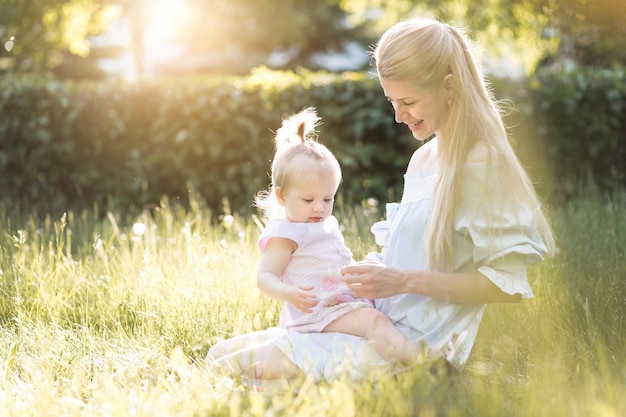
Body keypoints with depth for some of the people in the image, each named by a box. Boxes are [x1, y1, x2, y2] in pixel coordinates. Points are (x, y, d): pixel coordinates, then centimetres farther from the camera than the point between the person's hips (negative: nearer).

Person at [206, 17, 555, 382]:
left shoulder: (483, 164, -13)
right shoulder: (423, 158, 14)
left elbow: (506, 283, -16)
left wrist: (405, 281, -18)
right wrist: (378, 270, 1)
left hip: (419, 344, -8)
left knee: (269, 362, -23)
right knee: (225, 353, -5)